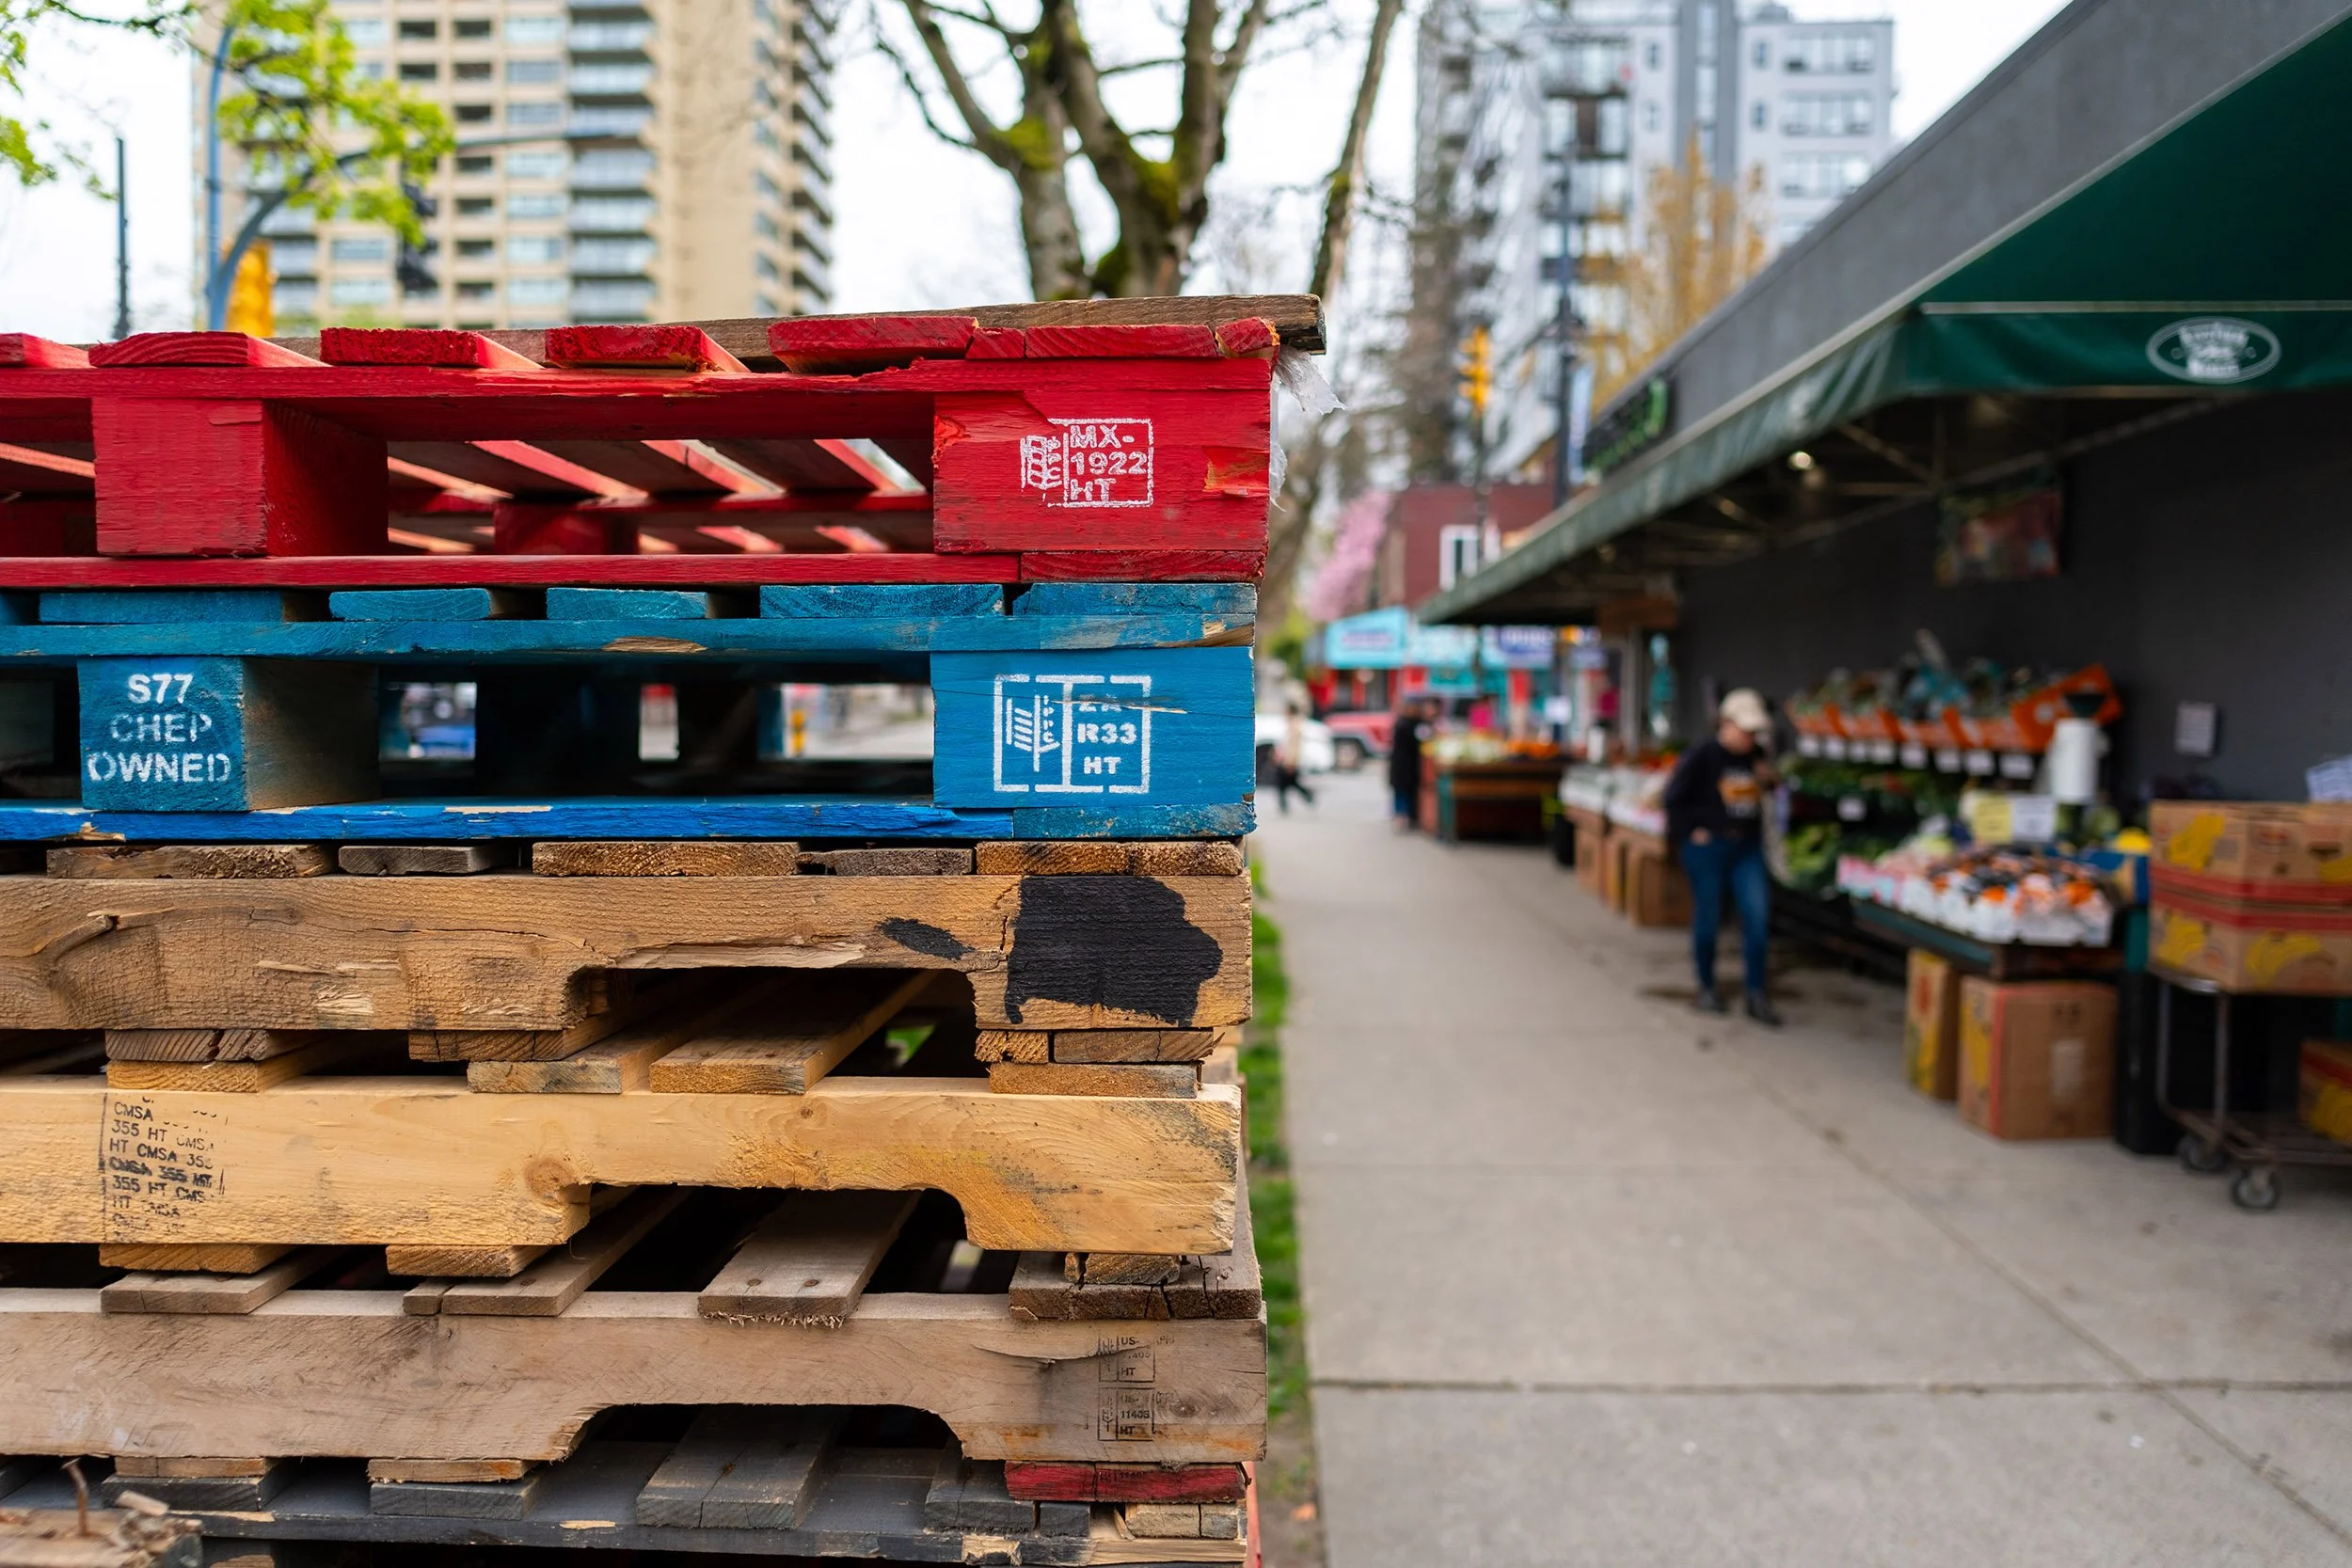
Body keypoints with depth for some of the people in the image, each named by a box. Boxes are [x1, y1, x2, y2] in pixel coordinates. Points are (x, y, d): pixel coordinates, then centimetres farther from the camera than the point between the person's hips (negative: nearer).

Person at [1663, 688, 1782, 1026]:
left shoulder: (1755, 755, 7)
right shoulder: (1701, 755, -10)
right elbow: (1674, 798, -8)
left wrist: (1768, 780, -1)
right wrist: (1690, 832, -8)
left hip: (1747, 849, 5)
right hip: (1708, 848, -5)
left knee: (1758, 915, -4)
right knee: (1708, 918, 5)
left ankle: (1756, 995, 2)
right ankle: (1707, 986, 23)